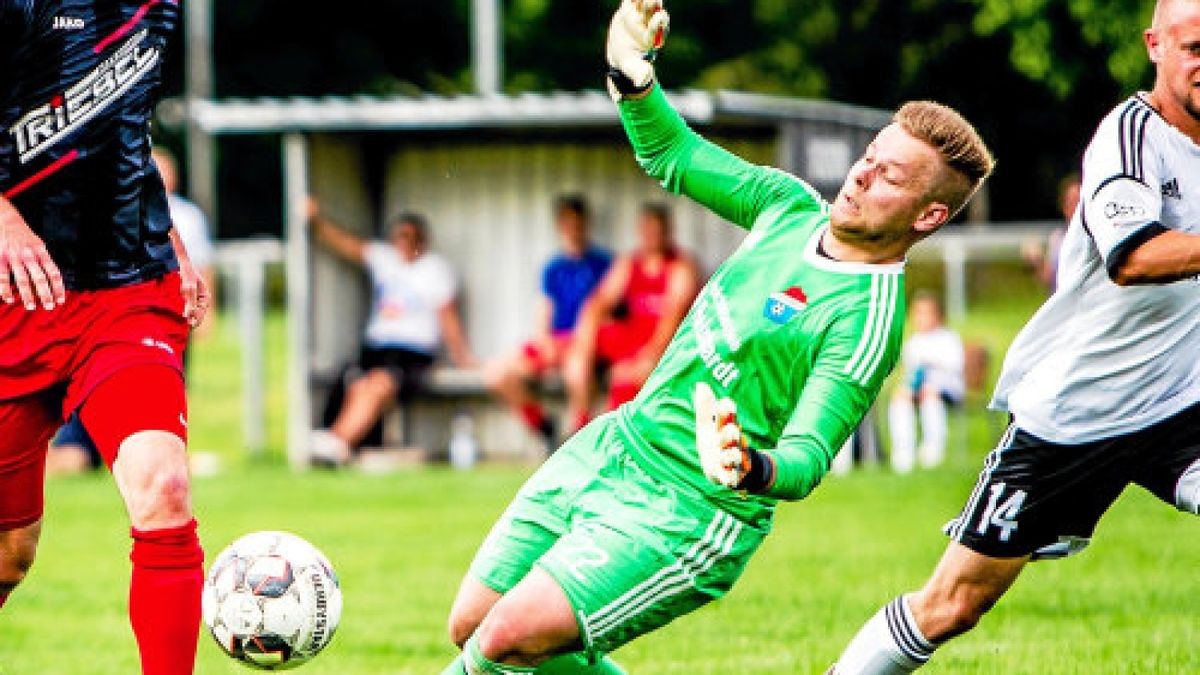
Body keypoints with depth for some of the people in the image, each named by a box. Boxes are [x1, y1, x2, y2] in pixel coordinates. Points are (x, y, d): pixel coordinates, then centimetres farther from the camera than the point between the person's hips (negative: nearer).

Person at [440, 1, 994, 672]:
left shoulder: (867, 318, -19)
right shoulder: (792, 205, 3)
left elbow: (809, 457, -26)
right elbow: (671, 153, 15)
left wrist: (752, 469, -49)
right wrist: (632, 79, -5)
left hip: (687, 511, -8)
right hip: (614, 443, 8)